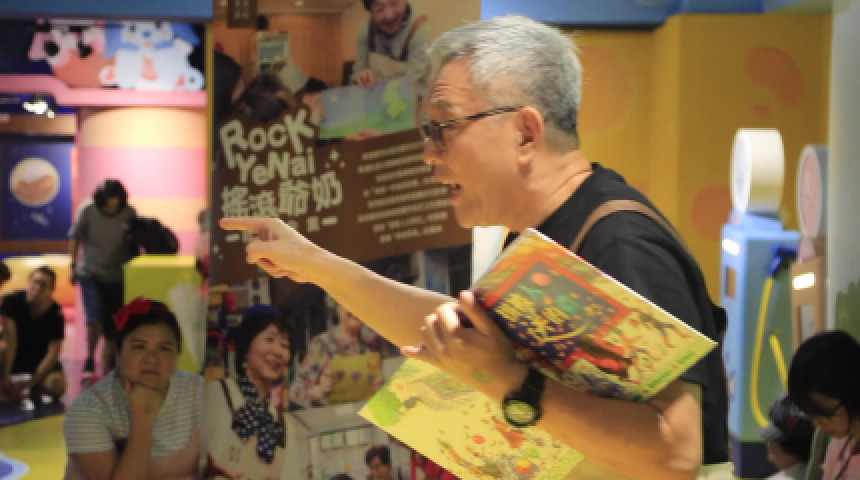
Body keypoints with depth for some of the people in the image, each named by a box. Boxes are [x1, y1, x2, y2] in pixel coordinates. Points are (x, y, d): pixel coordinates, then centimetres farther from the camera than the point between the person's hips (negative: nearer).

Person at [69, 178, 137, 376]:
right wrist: (74, 266, -3)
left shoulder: (128, 213, -9)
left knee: (113, 324, 7)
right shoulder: (87, 210, -12)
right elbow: (75, 238, -2)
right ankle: (90, 358, 5)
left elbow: (135, 241, 2)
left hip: (117, 276, 2)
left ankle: (108, 368, 23)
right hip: (91, 273, -2)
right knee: (95, 318, -15)